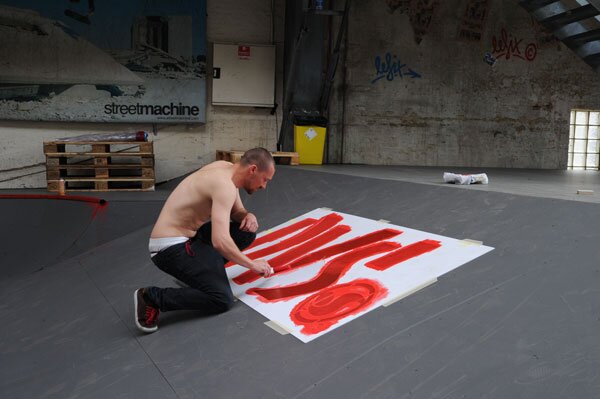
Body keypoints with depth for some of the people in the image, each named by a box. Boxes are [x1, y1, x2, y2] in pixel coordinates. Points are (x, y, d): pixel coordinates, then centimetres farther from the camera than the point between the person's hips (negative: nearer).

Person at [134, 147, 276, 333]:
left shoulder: (226, 168, 5)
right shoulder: (224, 185, -23)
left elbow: (237, 212, 19)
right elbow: (220, 242, -33)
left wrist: (249, 216, -6)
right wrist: (252, 264, -18)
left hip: (188, 235, 10)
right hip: (171, 247, -10)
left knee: (247, 233, 8)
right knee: (222, 300, -16)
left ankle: (206, 268, 13)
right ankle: (151, 297, -8)